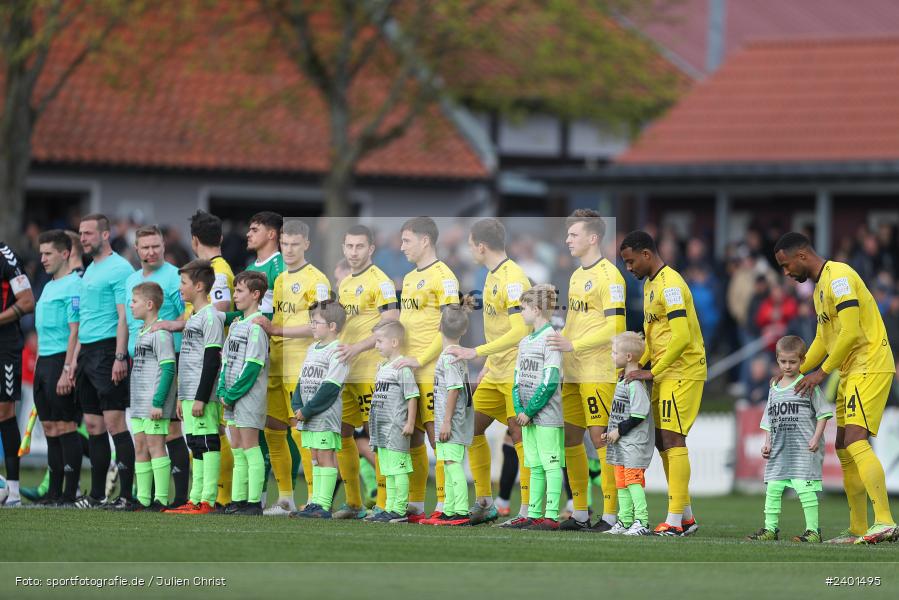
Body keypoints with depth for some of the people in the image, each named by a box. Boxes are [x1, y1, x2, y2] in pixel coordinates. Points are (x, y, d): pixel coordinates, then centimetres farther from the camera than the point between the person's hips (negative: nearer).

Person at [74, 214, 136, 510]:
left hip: (107, 352, -9)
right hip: (87, 352, 9)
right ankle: (97, 494, 14)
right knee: (93, 424, 10)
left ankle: (126, 494, -12)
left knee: (113, 422, -11)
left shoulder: (119, 269, -8)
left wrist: (120, 357, -21)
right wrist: (76, 360, 19)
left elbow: (124, 317, -15)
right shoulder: (89, 271, 19)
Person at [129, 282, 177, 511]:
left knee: (155, 446, -9)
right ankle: (143, 499, 14)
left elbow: (168, 369, -17)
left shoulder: (160, 333, -13)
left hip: (154, 405, -9)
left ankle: (162, 499, -7)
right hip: (139, 404, 9)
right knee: (140, 448, 10)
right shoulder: (141, 332, 16)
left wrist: (158, 402, -21)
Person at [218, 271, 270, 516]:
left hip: (249, 395, -9)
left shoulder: (257, 326, -12)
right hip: (232, 396, 9)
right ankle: (238, 500, 14)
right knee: (237, 449, 10)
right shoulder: (236, 325, 15)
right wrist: (222, 390, 3)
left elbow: (252, 367, -17)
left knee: (250, 447, -7)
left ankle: (254, 502, -6)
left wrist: (232, 394, -16)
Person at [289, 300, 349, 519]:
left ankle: (324, 505, -7)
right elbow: (302, 380, 17)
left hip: (326, 416, -9)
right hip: (308, 417, 9)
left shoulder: (338, 351, -11)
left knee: (325, 457, -7)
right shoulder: (312, 349, 17)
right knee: (316, 458, 12)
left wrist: (307, 411, -16)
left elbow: (330, 387, -17)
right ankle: (316, 503, 15)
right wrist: (298, 407, 1)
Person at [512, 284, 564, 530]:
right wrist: (519, 409, 0)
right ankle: (534, 515, 13)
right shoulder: (525, 342, 16)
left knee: (551, 465, -6)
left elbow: (550, 383, -16)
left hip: (547, 417, -8)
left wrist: (529, 411, -14)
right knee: (535, 467, 11)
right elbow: (518, 379, 15)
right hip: (527, 417, 8)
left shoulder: (551, 339, -10)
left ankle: (551, 517, -7)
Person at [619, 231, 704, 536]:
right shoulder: (650, 284, 15)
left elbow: (681, 337, -24)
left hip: (683, 371, -10)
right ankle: (686, 516, 16)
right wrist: (640, 365, 10)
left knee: (672, 438, -13)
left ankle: (675, 520, -14)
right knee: (661, 439, 10)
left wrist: (652, 372, -20)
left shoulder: (670, 285, -17)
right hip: (665, 373, 10)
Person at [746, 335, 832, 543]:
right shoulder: (774, 389, 15)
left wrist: (816, 438, -11)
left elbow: (822, 413, -2)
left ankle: (813, 530, -7)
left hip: (803, 448, -6)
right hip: (779, 449, 6)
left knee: (804, 487, -11)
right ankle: (770, 528, 12)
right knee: (772, 488, 4)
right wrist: (767, 443, 10)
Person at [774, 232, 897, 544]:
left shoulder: (838, 276, -14)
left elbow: (850, 332, -20)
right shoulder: (820, 285, 19)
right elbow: (823, 339, 27)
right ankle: (858, 529, 13)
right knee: (844, 448, 10)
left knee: (855, 441, -20)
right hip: (852, 372, 11)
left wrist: (822, 372, -13)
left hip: (869, 367, -11)